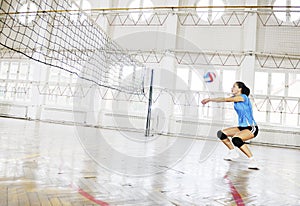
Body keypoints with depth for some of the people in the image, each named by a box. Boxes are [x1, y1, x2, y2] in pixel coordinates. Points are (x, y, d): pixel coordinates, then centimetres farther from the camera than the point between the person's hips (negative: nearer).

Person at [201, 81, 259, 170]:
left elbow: (225, 99, -20)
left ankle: (252, 161, -22)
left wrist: (210, 99, -15)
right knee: (221, 134, 5)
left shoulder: (243, 97, -15)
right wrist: (210, 100, -12)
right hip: (242, 127, 9)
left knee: (236, 139, -34)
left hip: (252, 128, -9)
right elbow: (223, 99, 1)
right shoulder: (235, 98, 10)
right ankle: (233, 152, 20)